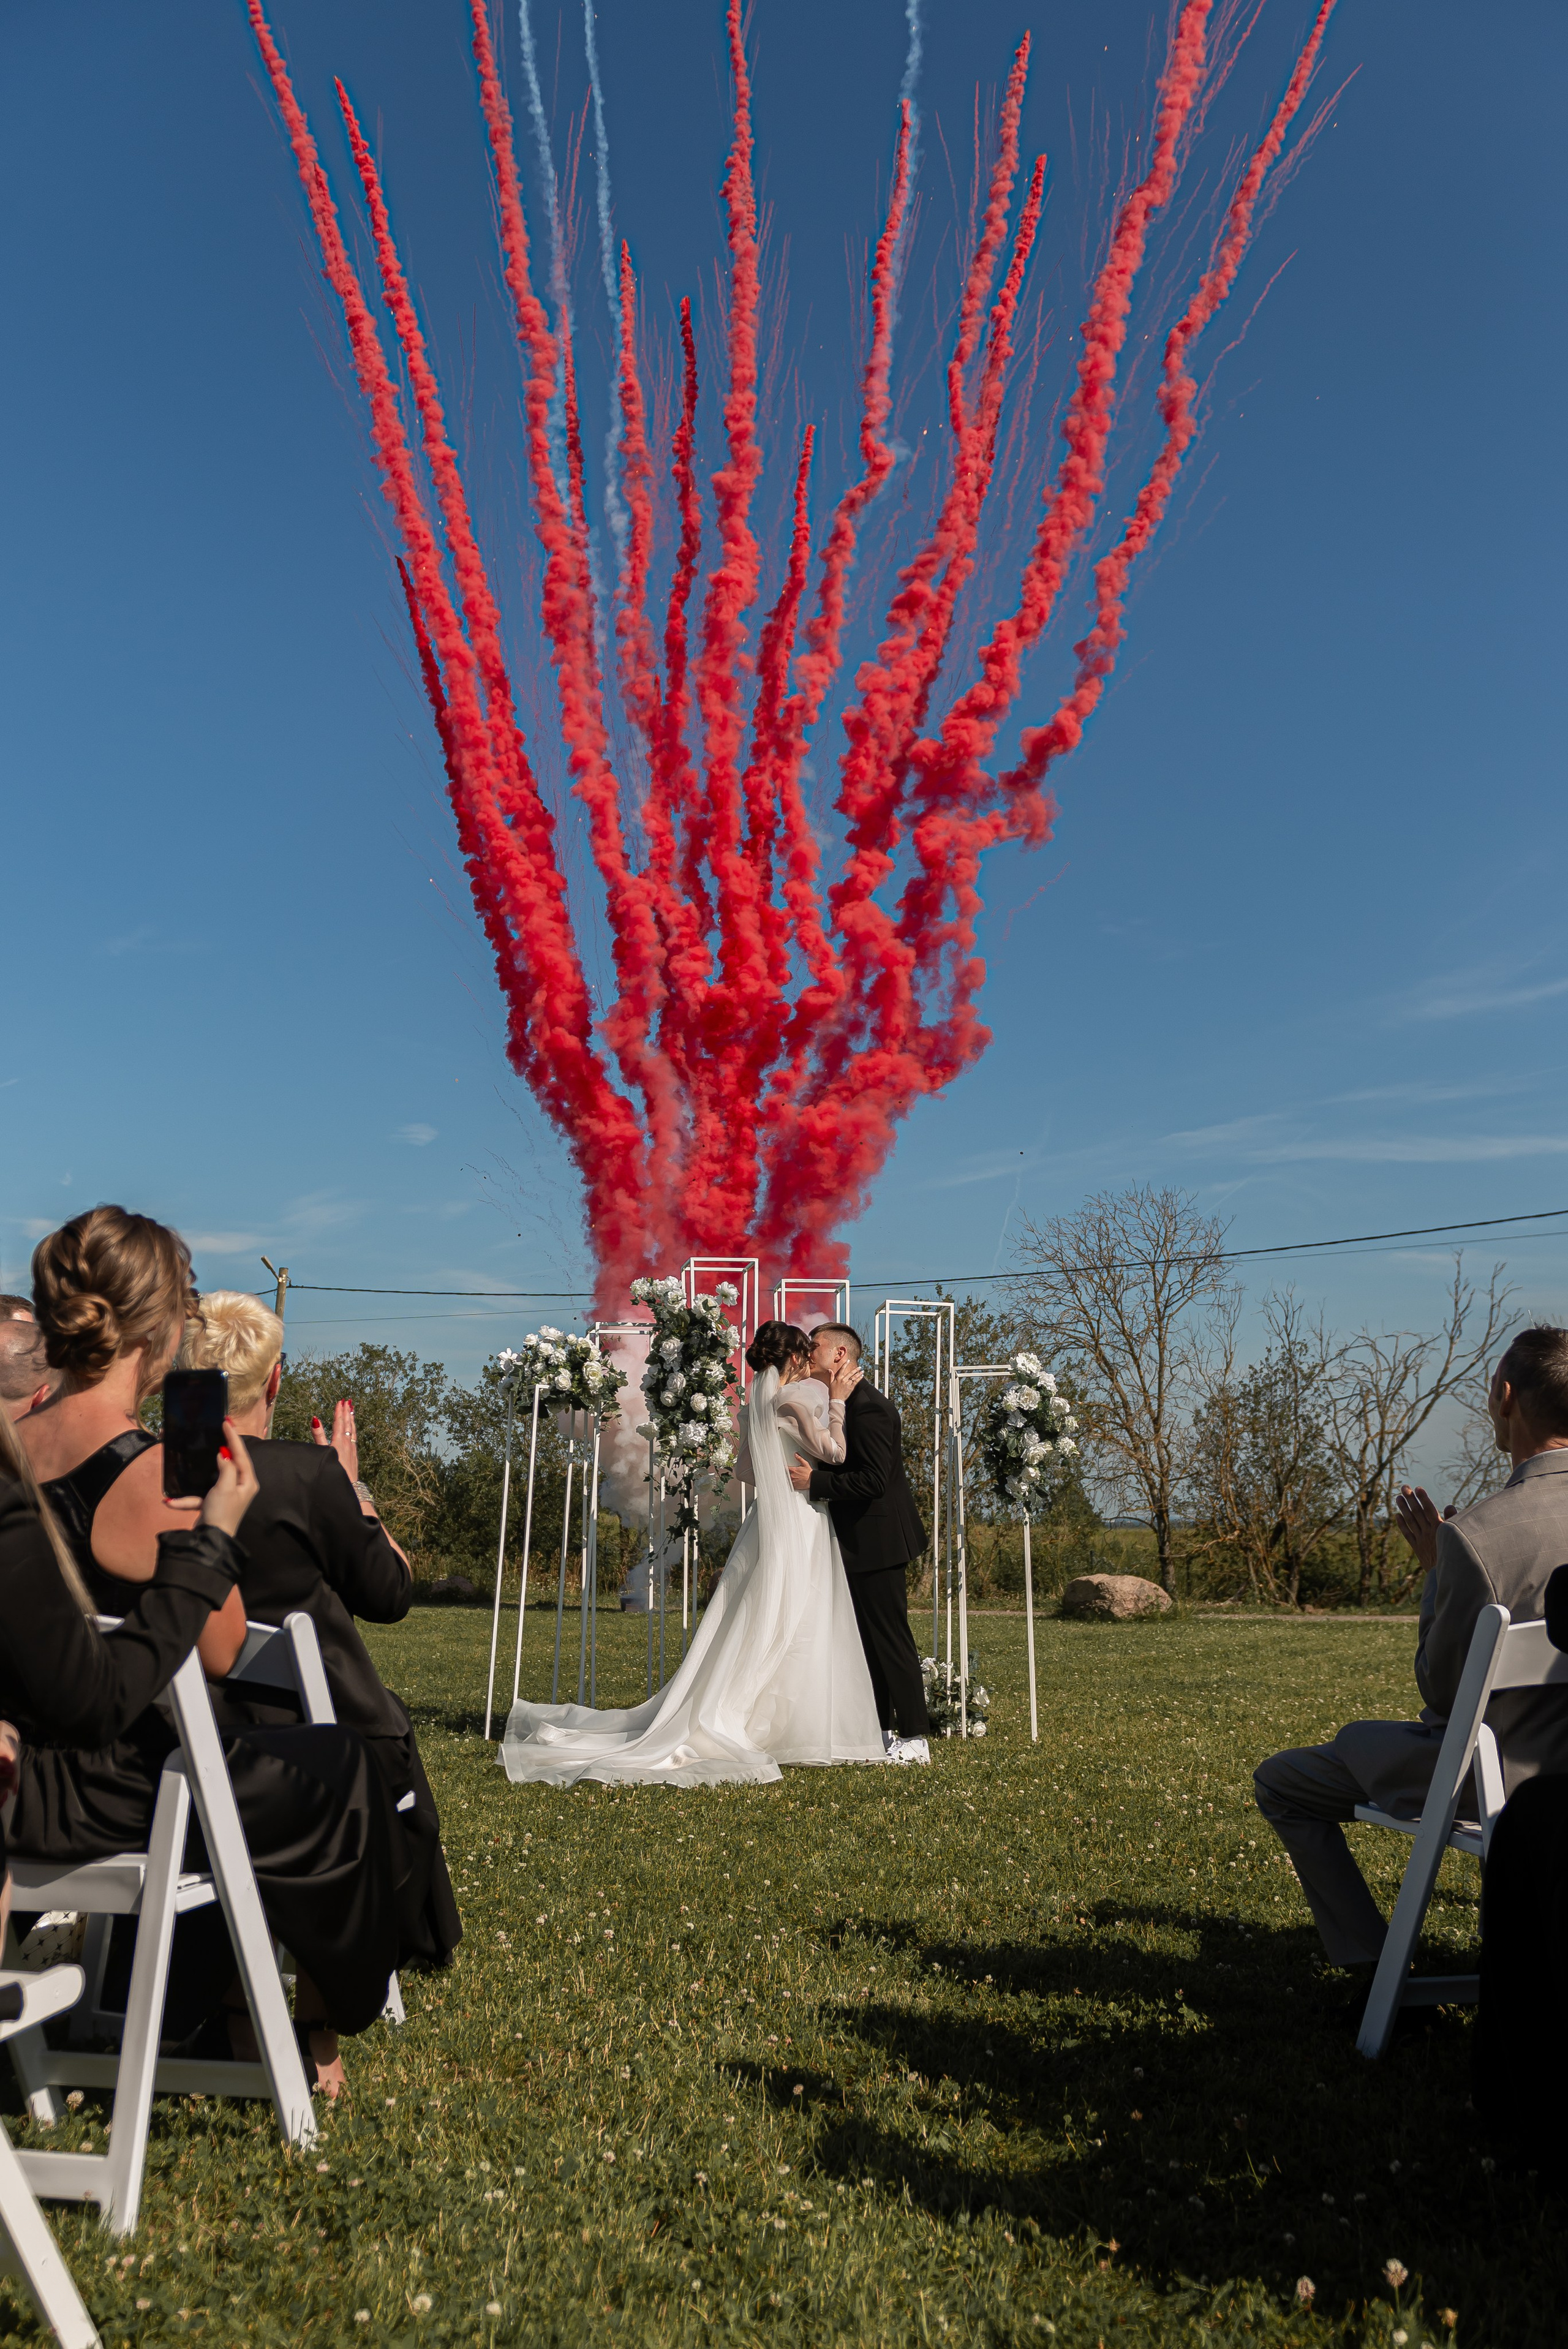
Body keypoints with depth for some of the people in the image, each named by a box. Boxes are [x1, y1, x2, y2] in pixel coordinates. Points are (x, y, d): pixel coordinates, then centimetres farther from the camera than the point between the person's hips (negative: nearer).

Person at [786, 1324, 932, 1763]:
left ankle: (914, 1738, 1)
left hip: (878, 1541, -10)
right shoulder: (840, 1405, 13)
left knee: (890, 1638, -5)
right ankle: (880, 1728, 25)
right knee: (869, 1638, 16)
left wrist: (814, 1482, -22)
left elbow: (873, 1480, -25)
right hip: (861, 1542, 10)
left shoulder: (869, 1408, -19)